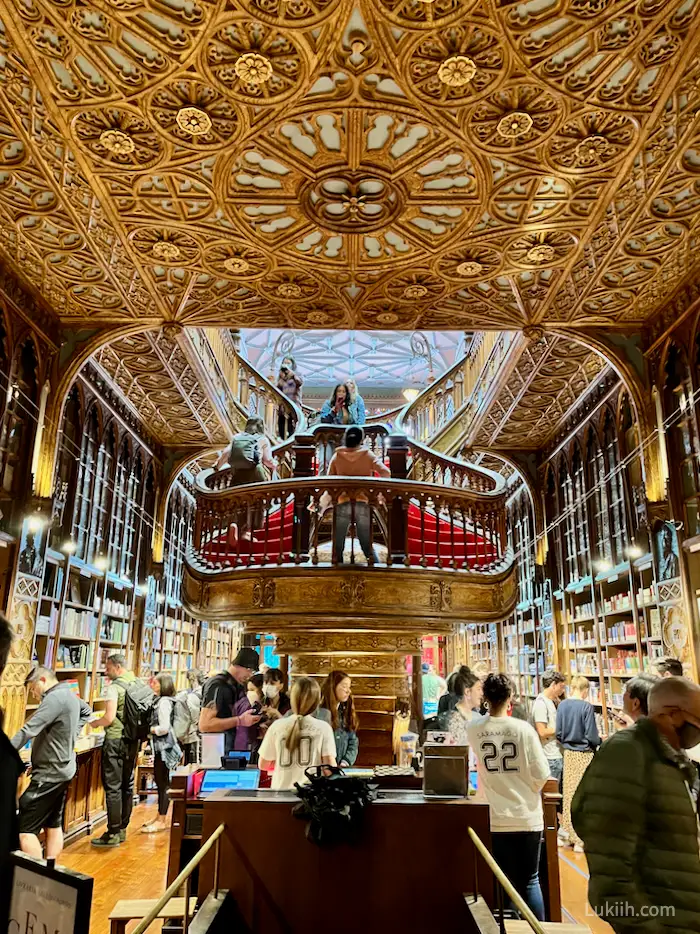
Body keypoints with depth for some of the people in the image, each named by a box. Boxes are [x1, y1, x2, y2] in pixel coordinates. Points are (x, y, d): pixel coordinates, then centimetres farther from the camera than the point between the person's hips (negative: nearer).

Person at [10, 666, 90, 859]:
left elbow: (29, 730, -26)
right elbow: (86, 711, 30)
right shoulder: (70, 695, 10)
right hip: (62, 770, 10)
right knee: (53, 825, 15)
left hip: (50, 773, -10)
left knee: (25, 830, -6)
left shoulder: (55, 698, -20)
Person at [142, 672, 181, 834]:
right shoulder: (161, 701, 11)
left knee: (163, 782, -2)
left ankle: (162, 821, 7)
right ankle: (160, 817, 28)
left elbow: (164, 728, -22)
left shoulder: (164, 702, -18)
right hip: (160, 747, 10)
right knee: (160, 781, 17)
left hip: (164, 747, -10)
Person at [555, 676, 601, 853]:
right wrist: (600, 741, 7)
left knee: (568, 793, 14)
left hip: (568, 753, 5)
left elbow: (558, 733, 3)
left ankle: (566, 833, 23)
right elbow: (591, 736, -14)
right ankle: (580, 839, 7)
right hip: (584, 754, -5)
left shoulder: (562, 705, 0)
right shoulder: (586, 706, -15)